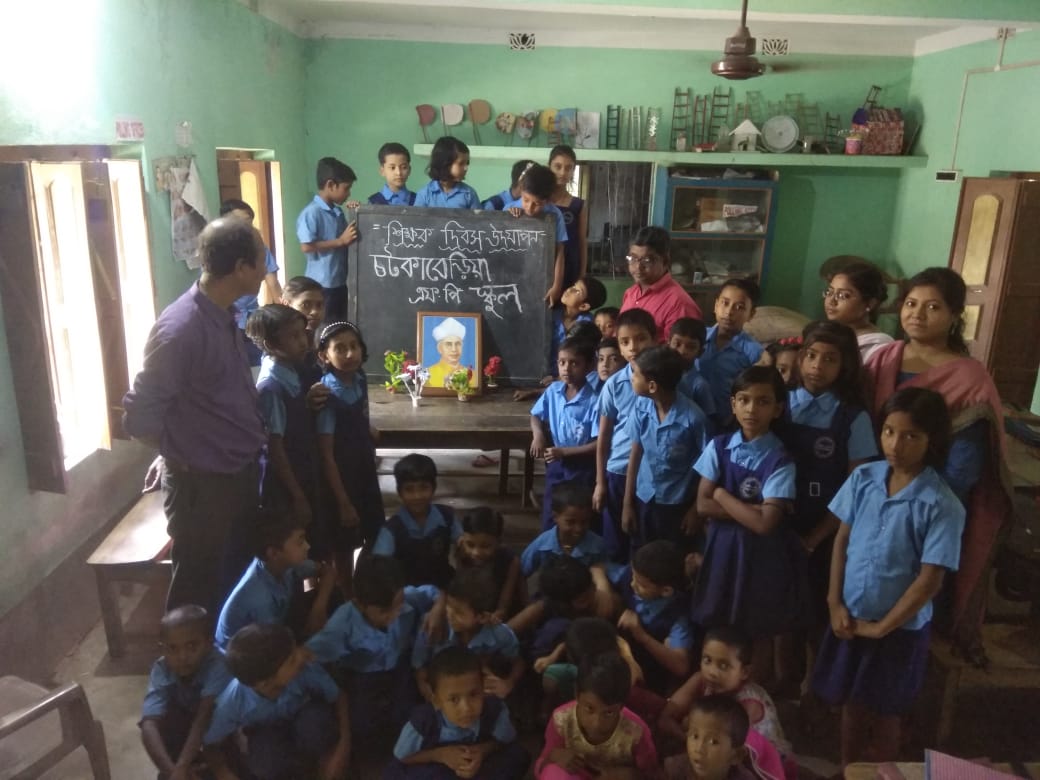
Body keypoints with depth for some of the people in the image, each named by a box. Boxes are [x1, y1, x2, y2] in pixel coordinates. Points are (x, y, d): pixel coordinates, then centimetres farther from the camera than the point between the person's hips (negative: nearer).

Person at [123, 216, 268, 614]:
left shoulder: (227, 317, 2)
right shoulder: (180, 329, -26)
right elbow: (137, 416, -23)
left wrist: (250, 446, 6)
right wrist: (186, 458, -9)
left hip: (242, 473, 8)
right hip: (201, 484, -8)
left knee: (241, 578, 24)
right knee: (198, 593, 11)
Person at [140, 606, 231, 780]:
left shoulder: (218, 663, -38)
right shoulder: (161, 671, -30)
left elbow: (206, 713, -46)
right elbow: (149, 724, -41)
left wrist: (182, 765, -55)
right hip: (183, 720, 1)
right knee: (164, 717, -26)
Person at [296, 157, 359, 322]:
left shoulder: (339, 212, 11)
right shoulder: (311, 213, -14)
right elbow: (306, 247, -21)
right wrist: (340, 241, -19)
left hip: (341, 283, 8)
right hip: (322, 286, -8)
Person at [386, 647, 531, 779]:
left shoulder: (495, 709, -31)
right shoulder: (422, 720, -34)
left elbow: (505, 742, -9)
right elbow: (401, 757, -15)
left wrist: (483, 750, -30)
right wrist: (439, 755, -29)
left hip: (480, 768, 2)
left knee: (519, 756, -23)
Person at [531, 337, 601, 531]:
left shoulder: (594, 401, -22)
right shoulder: (552, 391, -5)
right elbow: (536, 416, 12)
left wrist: (564, 452, -21)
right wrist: (538, 434, -9)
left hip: (582, 469, -5)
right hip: (555, 465, 5)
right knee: (549, 519, 18)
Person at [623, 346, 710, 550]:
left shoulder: (693, 417, -22)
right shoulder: (640, 407, -9)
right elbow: (635, 455, 0)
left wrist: (696, 509, -5)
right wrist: (627, 504, 4)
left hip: (677, 504, -4)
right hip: (643, 499, 4)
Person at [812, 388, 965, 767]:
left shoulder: (942, 505, -19)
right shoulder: (863, 478, -7)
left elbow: (930, 580, -17)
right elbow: (841, 540, 0)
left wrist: (881, 627, -12)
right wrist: (835, 603, -5)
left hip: (900, 627, -3)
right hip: (850, 616, 3)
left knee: (883, 712, 16)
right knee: (850, 703, 20)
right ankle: (846, 771, 41)